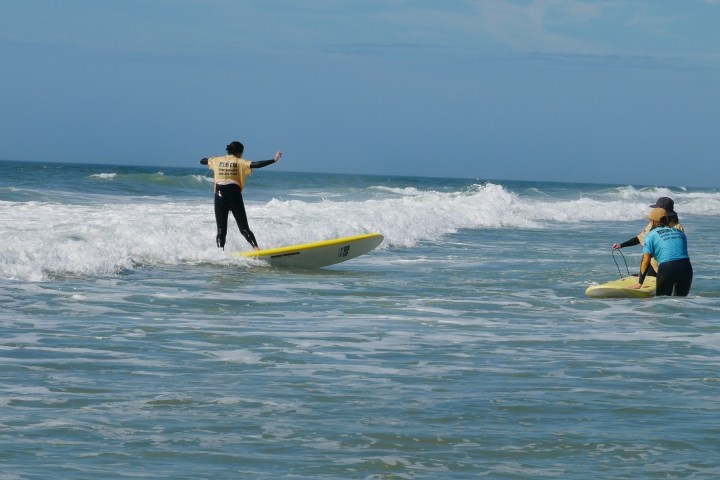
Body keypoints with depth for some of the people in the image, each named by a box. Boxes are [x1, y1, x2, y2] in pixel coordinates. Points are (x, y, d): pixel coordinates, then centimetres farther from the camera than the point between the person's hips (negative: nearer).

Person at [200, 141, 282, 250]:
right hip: (234, 196, -2)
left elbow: (202, 161, 29)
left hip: (219, 195, 2)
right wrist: (273, 160, -14)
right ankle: (256, 248, -12)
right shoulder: (239, 162, 2)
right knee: (244, 228, 2)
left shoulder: (217, 160, 12)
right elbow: (255, 165, -12)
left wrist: (212, 158, 49)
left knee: (221, 229, 6)